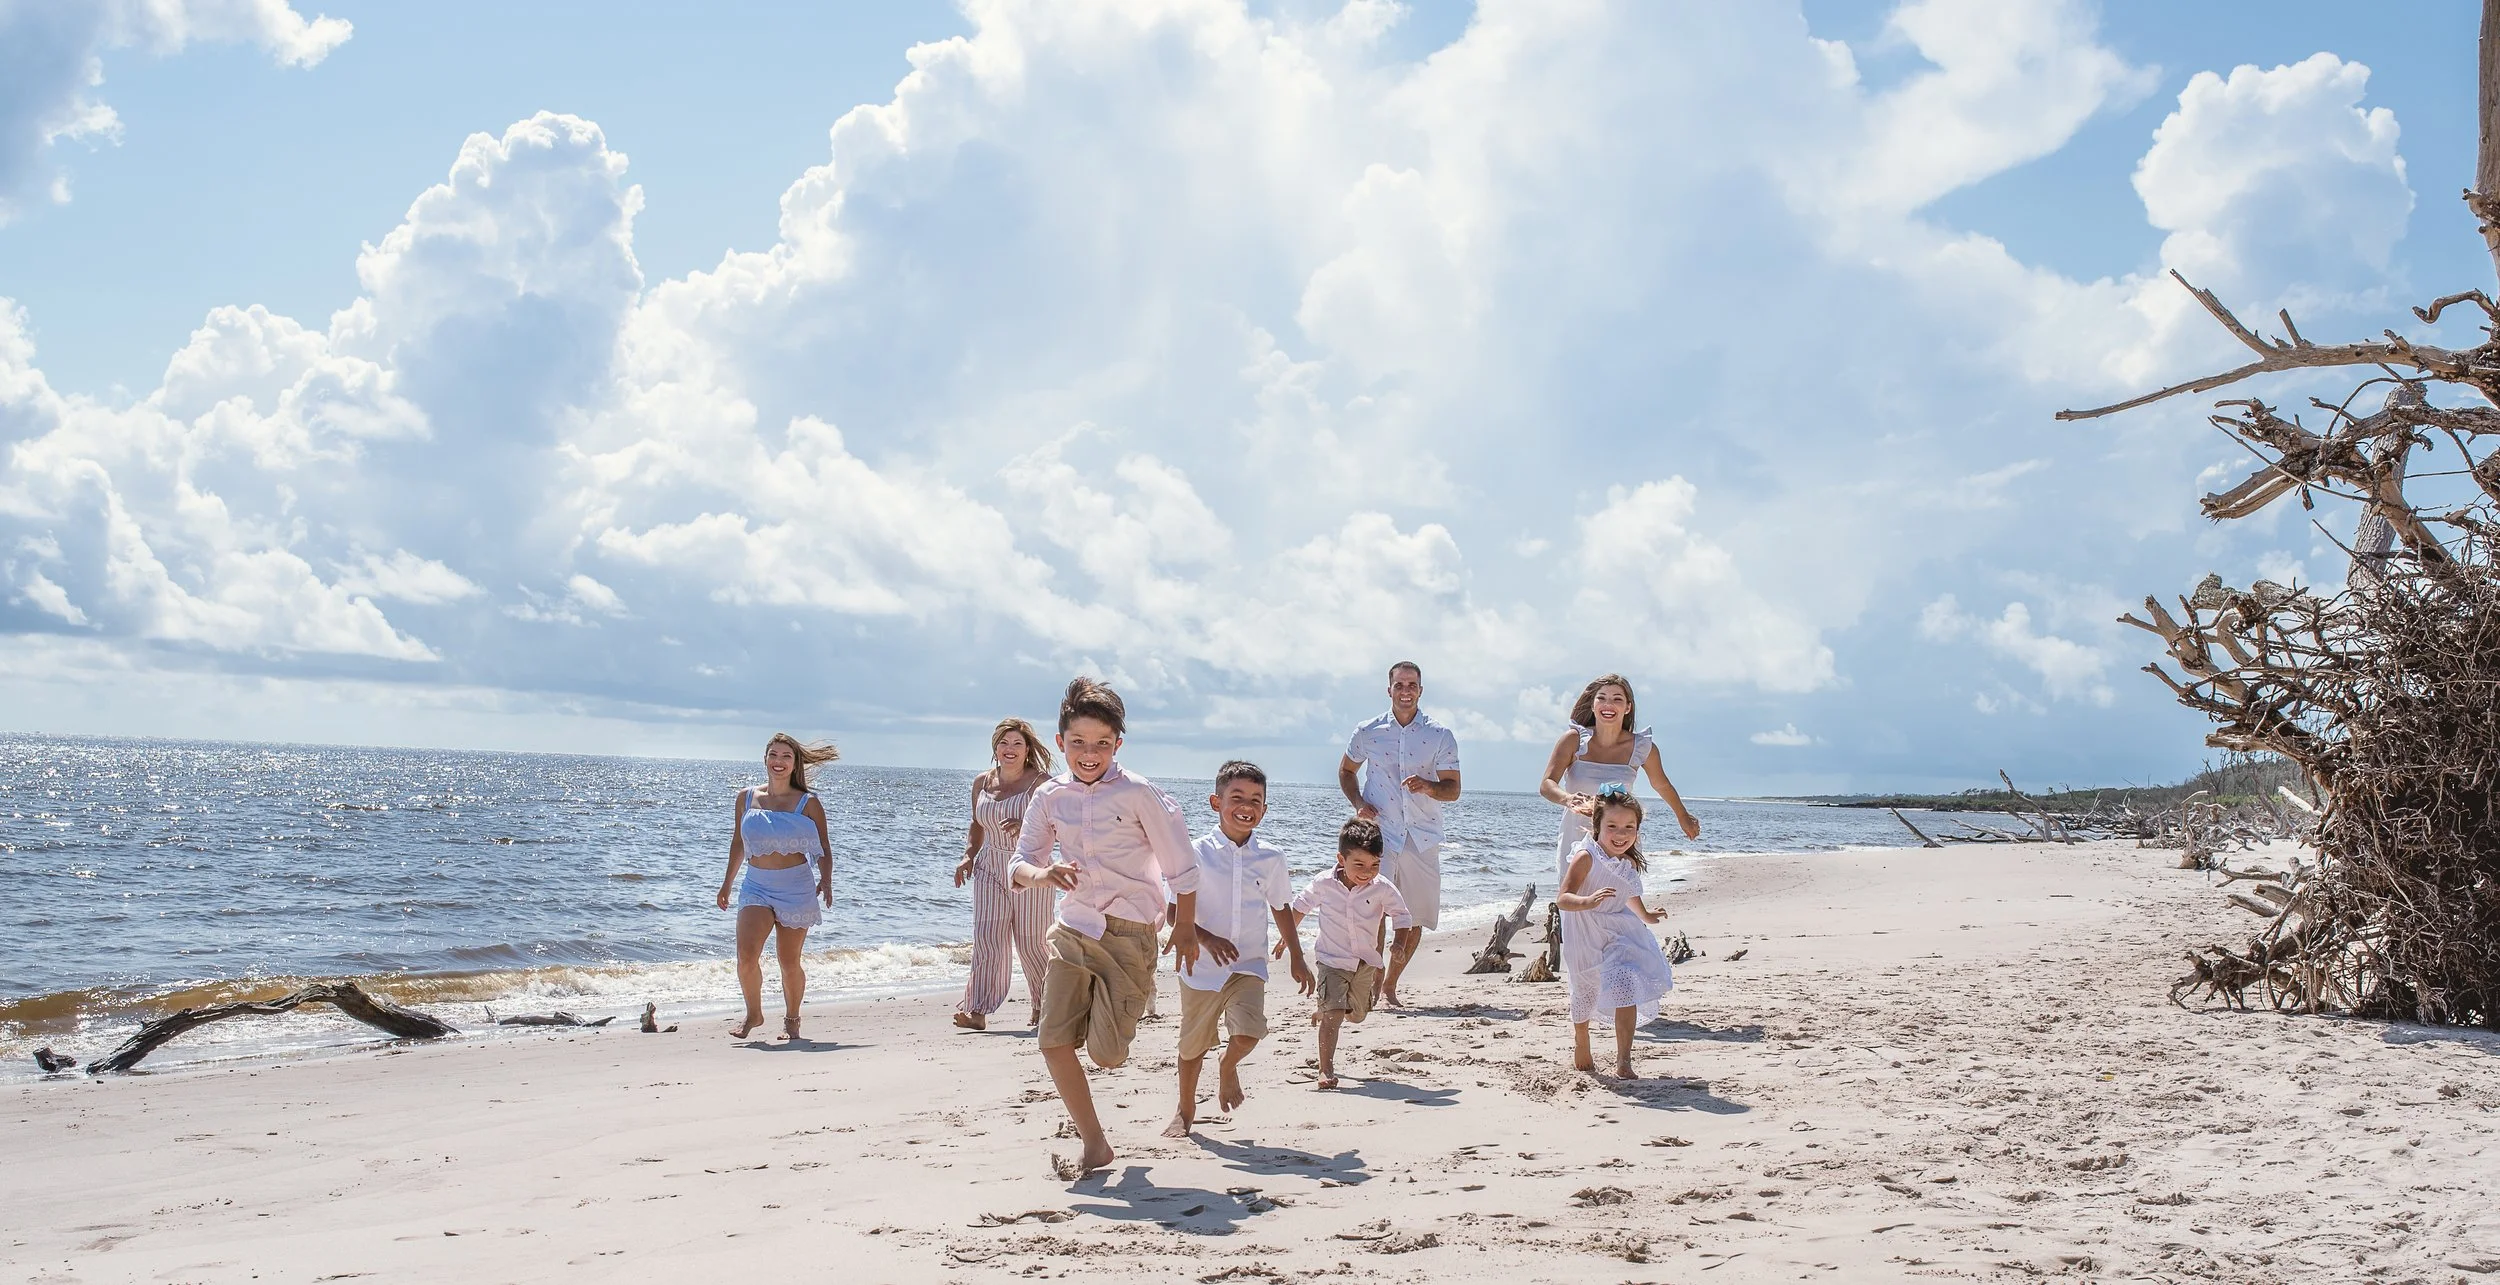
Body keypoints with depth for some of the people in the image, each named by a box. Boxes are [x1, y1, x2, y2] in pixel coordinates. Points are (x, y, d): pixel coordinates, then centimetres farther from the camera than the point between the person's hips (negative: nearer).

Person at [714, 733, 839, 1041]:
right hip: (756, 886, 2)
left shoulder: (808, 803, 0)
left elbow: (824, 849, 2)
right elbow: (738, 843, 17)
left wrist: (826, 880, -16)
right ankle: (753, 1014, 7)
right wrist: (727, 884, 21)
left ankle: (791, 1019, 25)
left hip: (796, 887, -2)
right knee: (746, 957, -14)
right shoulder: (746, 797, 7)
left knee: (790, 961, 4)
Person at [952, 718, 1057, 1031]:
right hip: (990, 870, 3)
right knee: (986, 939, -8)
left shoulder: (1040, 783, -7)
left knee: (1030, 941, 4)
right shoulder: (981, 783, 8)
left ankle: (1042, 1003, 26)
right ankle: (977, 1011, -13)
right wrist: (969, 856, 5)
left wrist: (1026, 826, -31)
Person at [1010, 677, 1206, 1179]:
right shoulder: (1050, 797, 1)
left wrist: (1186, 929, 4)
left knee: (1106, 1053, -4)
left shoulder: (1138, 794, -11)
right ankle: (1095, 1146, 7)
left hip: (1129, 934, -4)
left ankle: (1117, 1018, 35)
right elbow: (1020, 863, 3)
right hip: (1073, 929, 4)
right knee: (1053, 1040, -7)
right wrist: (1041, 872, -21)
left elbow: (1181, 864, -3)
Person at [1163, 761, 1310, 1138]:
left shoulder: (1270, 858, 0)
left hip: (1249, 965, 1)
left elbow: (1281, 908, 14)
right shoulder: (1197, 852, -9)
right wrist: (1207, 940, -22)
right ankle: (1185, 1111, 36)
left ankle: (1228, 1068, 17)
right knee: (1193, 1045, 11)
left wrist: (1297, 959, 16)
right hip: (1202, 966, -1)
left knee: (1249, 1032, -19)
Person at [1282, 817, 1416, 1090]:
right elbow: (1301, 906, 4)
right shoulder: (1323, 884, -14)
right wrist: (1288, 936, 14)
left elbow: (1401, 914, -1)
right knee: (1333, 1014, -18)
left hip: (1365, 962, 4)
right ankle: (1326, 1069, -16)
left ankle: (1325, 1013, 54)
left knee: (1357, 1015, 20)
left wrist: (1400, 944, -17)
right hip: (1331, 959, -3)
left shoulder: (1383, 889, -14)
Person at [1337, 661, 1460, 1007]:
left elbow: (1453, 790, 1)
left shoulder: (1440, 736, 3)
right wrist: (1358, 803, 1)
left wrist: (1429, 786, -21)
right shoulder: (1368, 732, 4)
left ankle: (1390, 985, 25)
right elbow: (1346, 771, 19)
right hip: (1379, 833, -2)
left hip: (1422, 839, 2)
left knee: (1415, 919, 8)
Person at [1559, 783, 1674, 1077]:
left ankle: (1623, 1059, -6)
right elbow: (1563, 899, -30)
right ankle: (1580, 1046, 39)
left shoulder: (1629, 863, -2)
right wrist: (1587, 902, -50)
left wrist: (1645, 915, 37)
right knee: (1585, 992, 12)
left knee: (1626, 988, -13)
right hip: (1587, 938, -4)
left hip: (1618, 934, 4)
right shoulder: (1586, 857, -23)